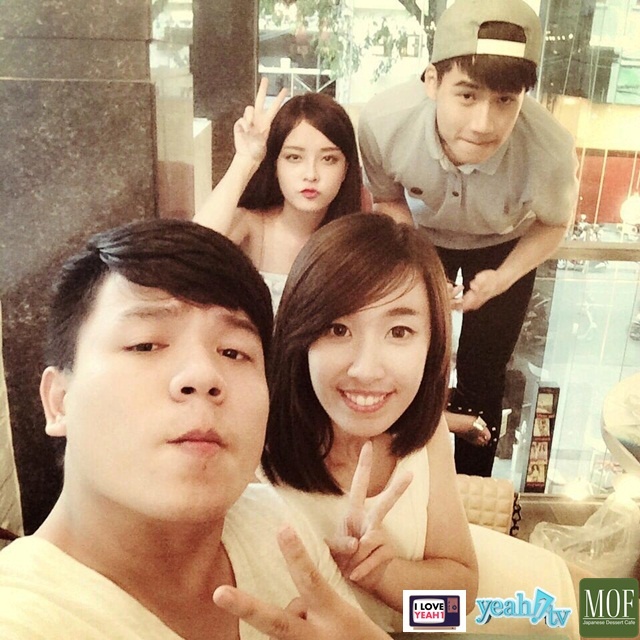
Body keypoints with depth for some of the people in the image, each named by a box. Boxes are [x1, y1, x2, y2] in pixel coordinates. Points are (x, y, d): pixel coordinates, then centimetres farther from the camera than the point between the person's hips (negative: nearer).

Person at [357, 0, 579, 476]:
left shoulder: (550, 150, -38)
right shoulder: (383, 121, -35)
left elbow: (553, 223, -12)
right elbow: (388, 199, -11)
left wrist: (503, 278, -27)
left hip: (504, 246, -1)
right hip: (422, 235, 1)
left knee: (481, 378, 5)